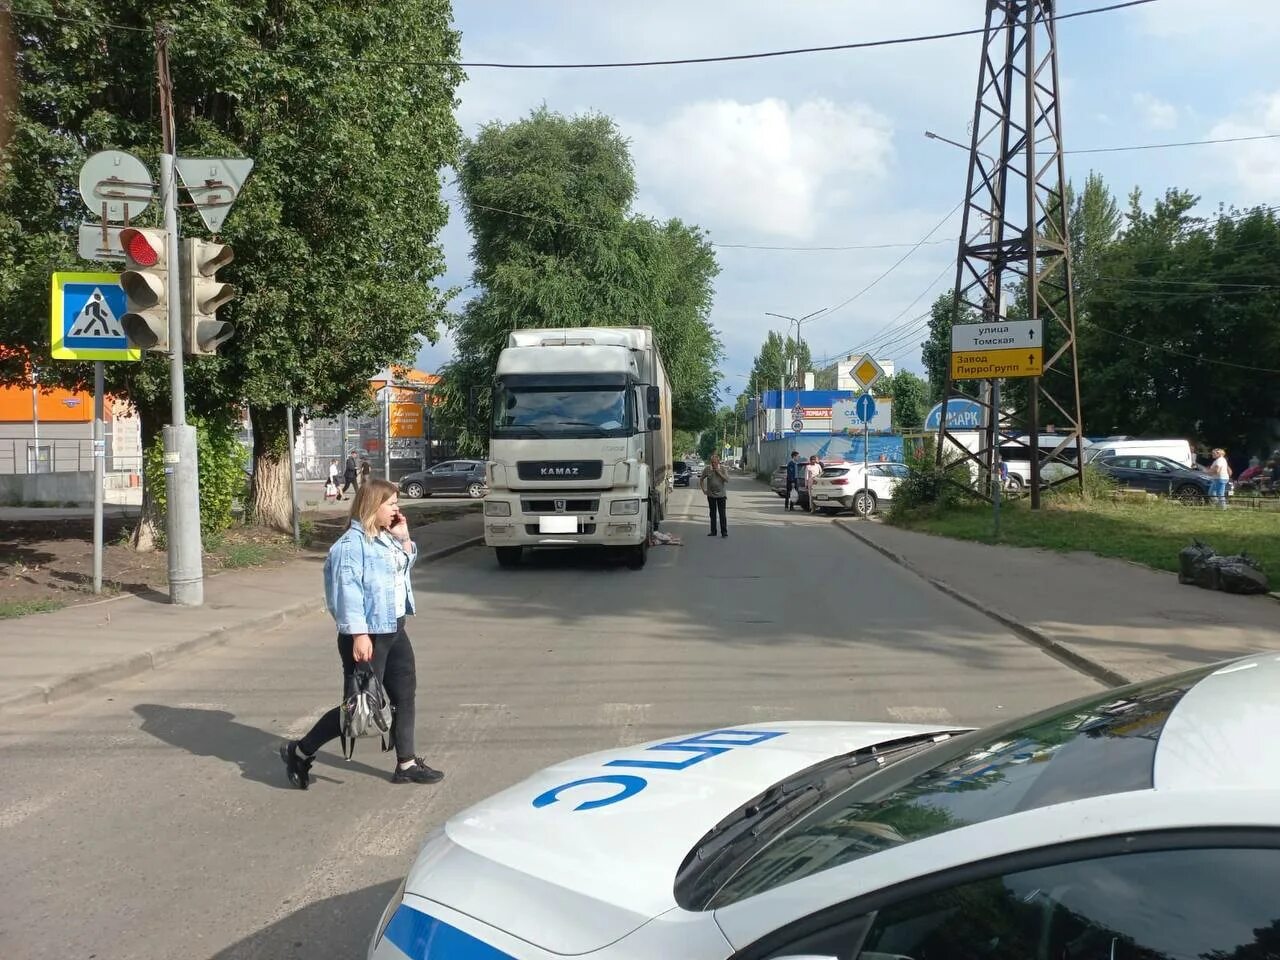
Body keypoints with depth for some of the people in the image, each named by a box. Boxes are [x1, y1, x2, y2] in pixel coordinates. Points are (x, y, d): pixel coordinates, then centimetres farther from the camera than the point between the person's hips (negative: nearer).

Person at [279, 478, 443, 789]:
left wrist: (404, 538, 10)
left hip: (395, 631, 9)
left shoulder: (385, 538, 10)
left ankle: (406, 764, 22)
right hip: (368, 636, -9)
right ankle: (300, 752, 13)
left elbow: (406, 565, 27)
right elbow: (348, 592, -23)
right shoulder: (351, 545, -18)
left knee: (405, 695, 12)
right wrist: (359, 635, -26)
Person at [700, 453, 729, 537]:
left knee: (722, 514, -5)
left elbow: (727, 480, -13)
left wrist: (719, 472, -18)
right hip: (711, 495, 2)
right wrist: (703, 490, 3)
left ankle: (724, 532, -2)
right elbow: (701, 479, 10)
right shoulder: (707, 469, -1)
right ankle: (713, 531, 18)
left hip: (721, 495, -2)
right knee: (712, 514, 10)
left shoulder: (723, 469, -3)